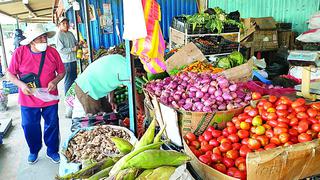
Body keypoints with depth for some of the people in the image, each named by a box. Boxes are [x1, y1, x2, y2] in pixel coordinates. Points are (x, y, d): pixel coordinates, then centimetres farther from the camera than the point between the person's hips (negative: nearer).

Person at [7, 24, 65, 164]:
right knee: (29, 127, 12)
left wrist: (55, 81, -16)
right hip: (28, 99, 0)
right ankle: (34, 151, 39)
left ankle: (52, 151, 32)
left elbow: (62, 72, 3)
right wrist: (21, 84, -19)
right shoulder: (20, 52, -10)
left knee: (52, 125, 11)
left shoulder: (52, 52, -7)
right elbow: (10, 74, -2)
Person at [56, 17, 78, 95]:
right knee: (68, 80, -2)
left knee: (74, 78, 18)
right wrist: (72, 49, -19)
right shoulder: (59, 35, -11)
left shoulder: (70, 33, 10)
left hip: (73, 59, 8)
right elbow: (60, 49, -18)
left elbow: (75, 43, 22)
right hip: (66, 61, -8)